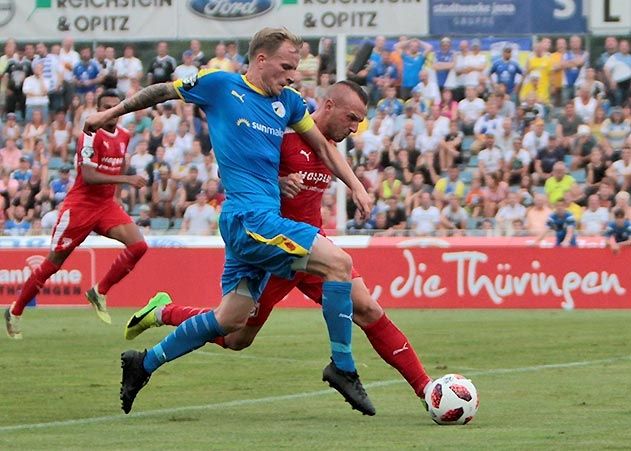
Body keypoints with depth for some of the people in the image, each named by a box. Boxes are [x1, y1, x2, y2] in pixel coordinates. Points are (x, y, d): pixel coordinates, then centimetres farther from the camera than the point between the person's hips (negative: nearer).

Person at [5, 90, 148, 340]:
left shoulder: (124, 136, 7)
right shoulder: (92, 136, -16)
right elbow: (88, 176, -25)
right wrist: (126, 179, -30)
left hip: (106, 205, 6)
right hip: (80, 205, -6)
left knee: (138, 245, -15)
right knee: (53, 262, -1)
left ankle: (99, 292, 0)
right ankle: (15, 312, 14)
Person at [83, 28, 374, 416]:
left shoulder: (288, 102, 14)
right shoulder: (220, 86, -2)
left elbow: (323, 146, 26)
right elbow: (162, 91, 12)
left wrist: (356, 186, 14)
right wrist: (111, 114, 21)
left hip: (265, 220, 8)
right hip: (248, 215, -8)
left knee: (231, 319, 12)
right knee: (339, 263, -18)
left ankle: (144, 364, 25)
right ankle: (343, 367, -13)